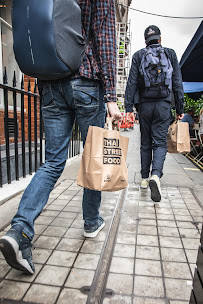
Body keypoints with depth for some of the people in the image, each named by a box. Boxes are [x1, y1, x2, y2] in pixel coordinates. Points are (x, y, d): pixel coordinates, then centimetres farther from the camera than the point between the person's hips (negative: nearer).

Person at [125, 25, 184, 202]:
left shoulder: (138, 55, 9)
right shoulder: (170, 54, 9)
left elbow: (132, 83, 0)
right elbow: (177, 83, 5)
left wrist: (129, 108, -2)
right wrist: (180, 109, 7)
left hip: (144, 104, 1)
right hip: (163, 104, -1)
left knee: (145, 143, 11)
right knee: (160, 142, -2)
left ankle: (145, 178, 17)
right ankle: (155, 175, -25)